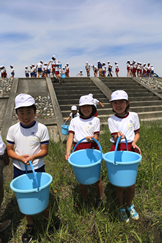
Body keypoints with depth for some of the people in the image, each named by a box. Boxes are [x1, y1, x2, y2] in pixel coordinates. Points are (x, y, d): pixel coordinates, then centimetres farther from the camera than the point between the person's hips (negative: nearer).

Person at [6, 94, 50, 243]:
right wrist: (20, 157, -20)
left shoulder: (42, 129, -13)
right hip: (19, 170, 2)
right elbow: (9, 150, -1)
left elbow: (44, 151, -9)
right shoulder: (13, 129, -6)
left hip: (38, 169, -2)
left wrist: (33, 156, -28)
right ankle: (30, 225, 43)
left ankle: (48, 219, 44)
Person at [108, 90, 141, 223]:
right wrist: (118, 136, -33)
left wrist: (134, 143, -11)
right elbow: (115, 139, -10)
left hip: (131, 149, 2)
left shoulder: (133, 116, 0)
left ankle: (130, 205, 36)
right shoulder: (111, 120, -5)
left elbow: (137, 133, 9)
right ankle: (121, 208, 32)